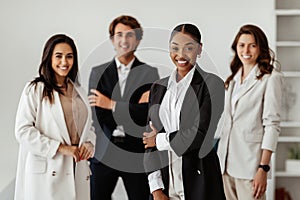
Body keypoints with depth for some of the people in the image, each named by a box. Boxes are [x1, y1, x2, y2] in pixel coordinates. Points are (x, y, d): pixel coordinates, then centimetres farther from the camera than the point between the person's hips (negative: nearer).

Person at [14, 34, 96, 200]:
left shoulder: (78, 92, 16)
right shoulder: (34, 89, -3)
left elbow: (88, 127, 22)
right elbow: (23, 131, -11)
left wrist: (89, 143, -1)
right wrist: (60, 148, -15)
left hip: (78, 173, 5)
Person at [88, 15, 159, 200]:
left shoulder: (149, 73, 2)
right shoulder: (98, 73, 6)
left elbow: (149, 113, -9)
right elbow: (99, 115, -3)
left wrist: (112, 104, -10)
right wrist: (133, 107, -10)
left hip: (137, 154, -1)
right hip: (104, 152, 1)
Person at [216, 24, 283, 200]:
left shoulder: (271, 78, -6)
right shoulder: (234, 78, 15)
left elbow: (272, 124, -10)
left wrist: (263, 169, -16)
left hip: (250, 163, -6)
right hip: (227, 162, 6)